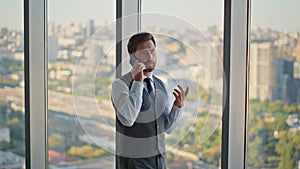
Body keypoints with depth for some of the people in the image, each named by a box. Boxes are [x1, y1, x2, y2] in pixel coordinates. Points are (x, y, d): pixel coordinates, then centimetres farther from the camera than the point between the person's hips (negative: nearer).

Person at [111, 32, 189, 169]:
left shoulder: (161, 86, 5)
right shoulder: (120, 84, -11)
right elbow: (127, 119, -26)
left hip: (159, 158, 5)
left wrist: (178, 105, -11)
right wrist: (138, 82, -24)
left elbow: (168, 127, 6)